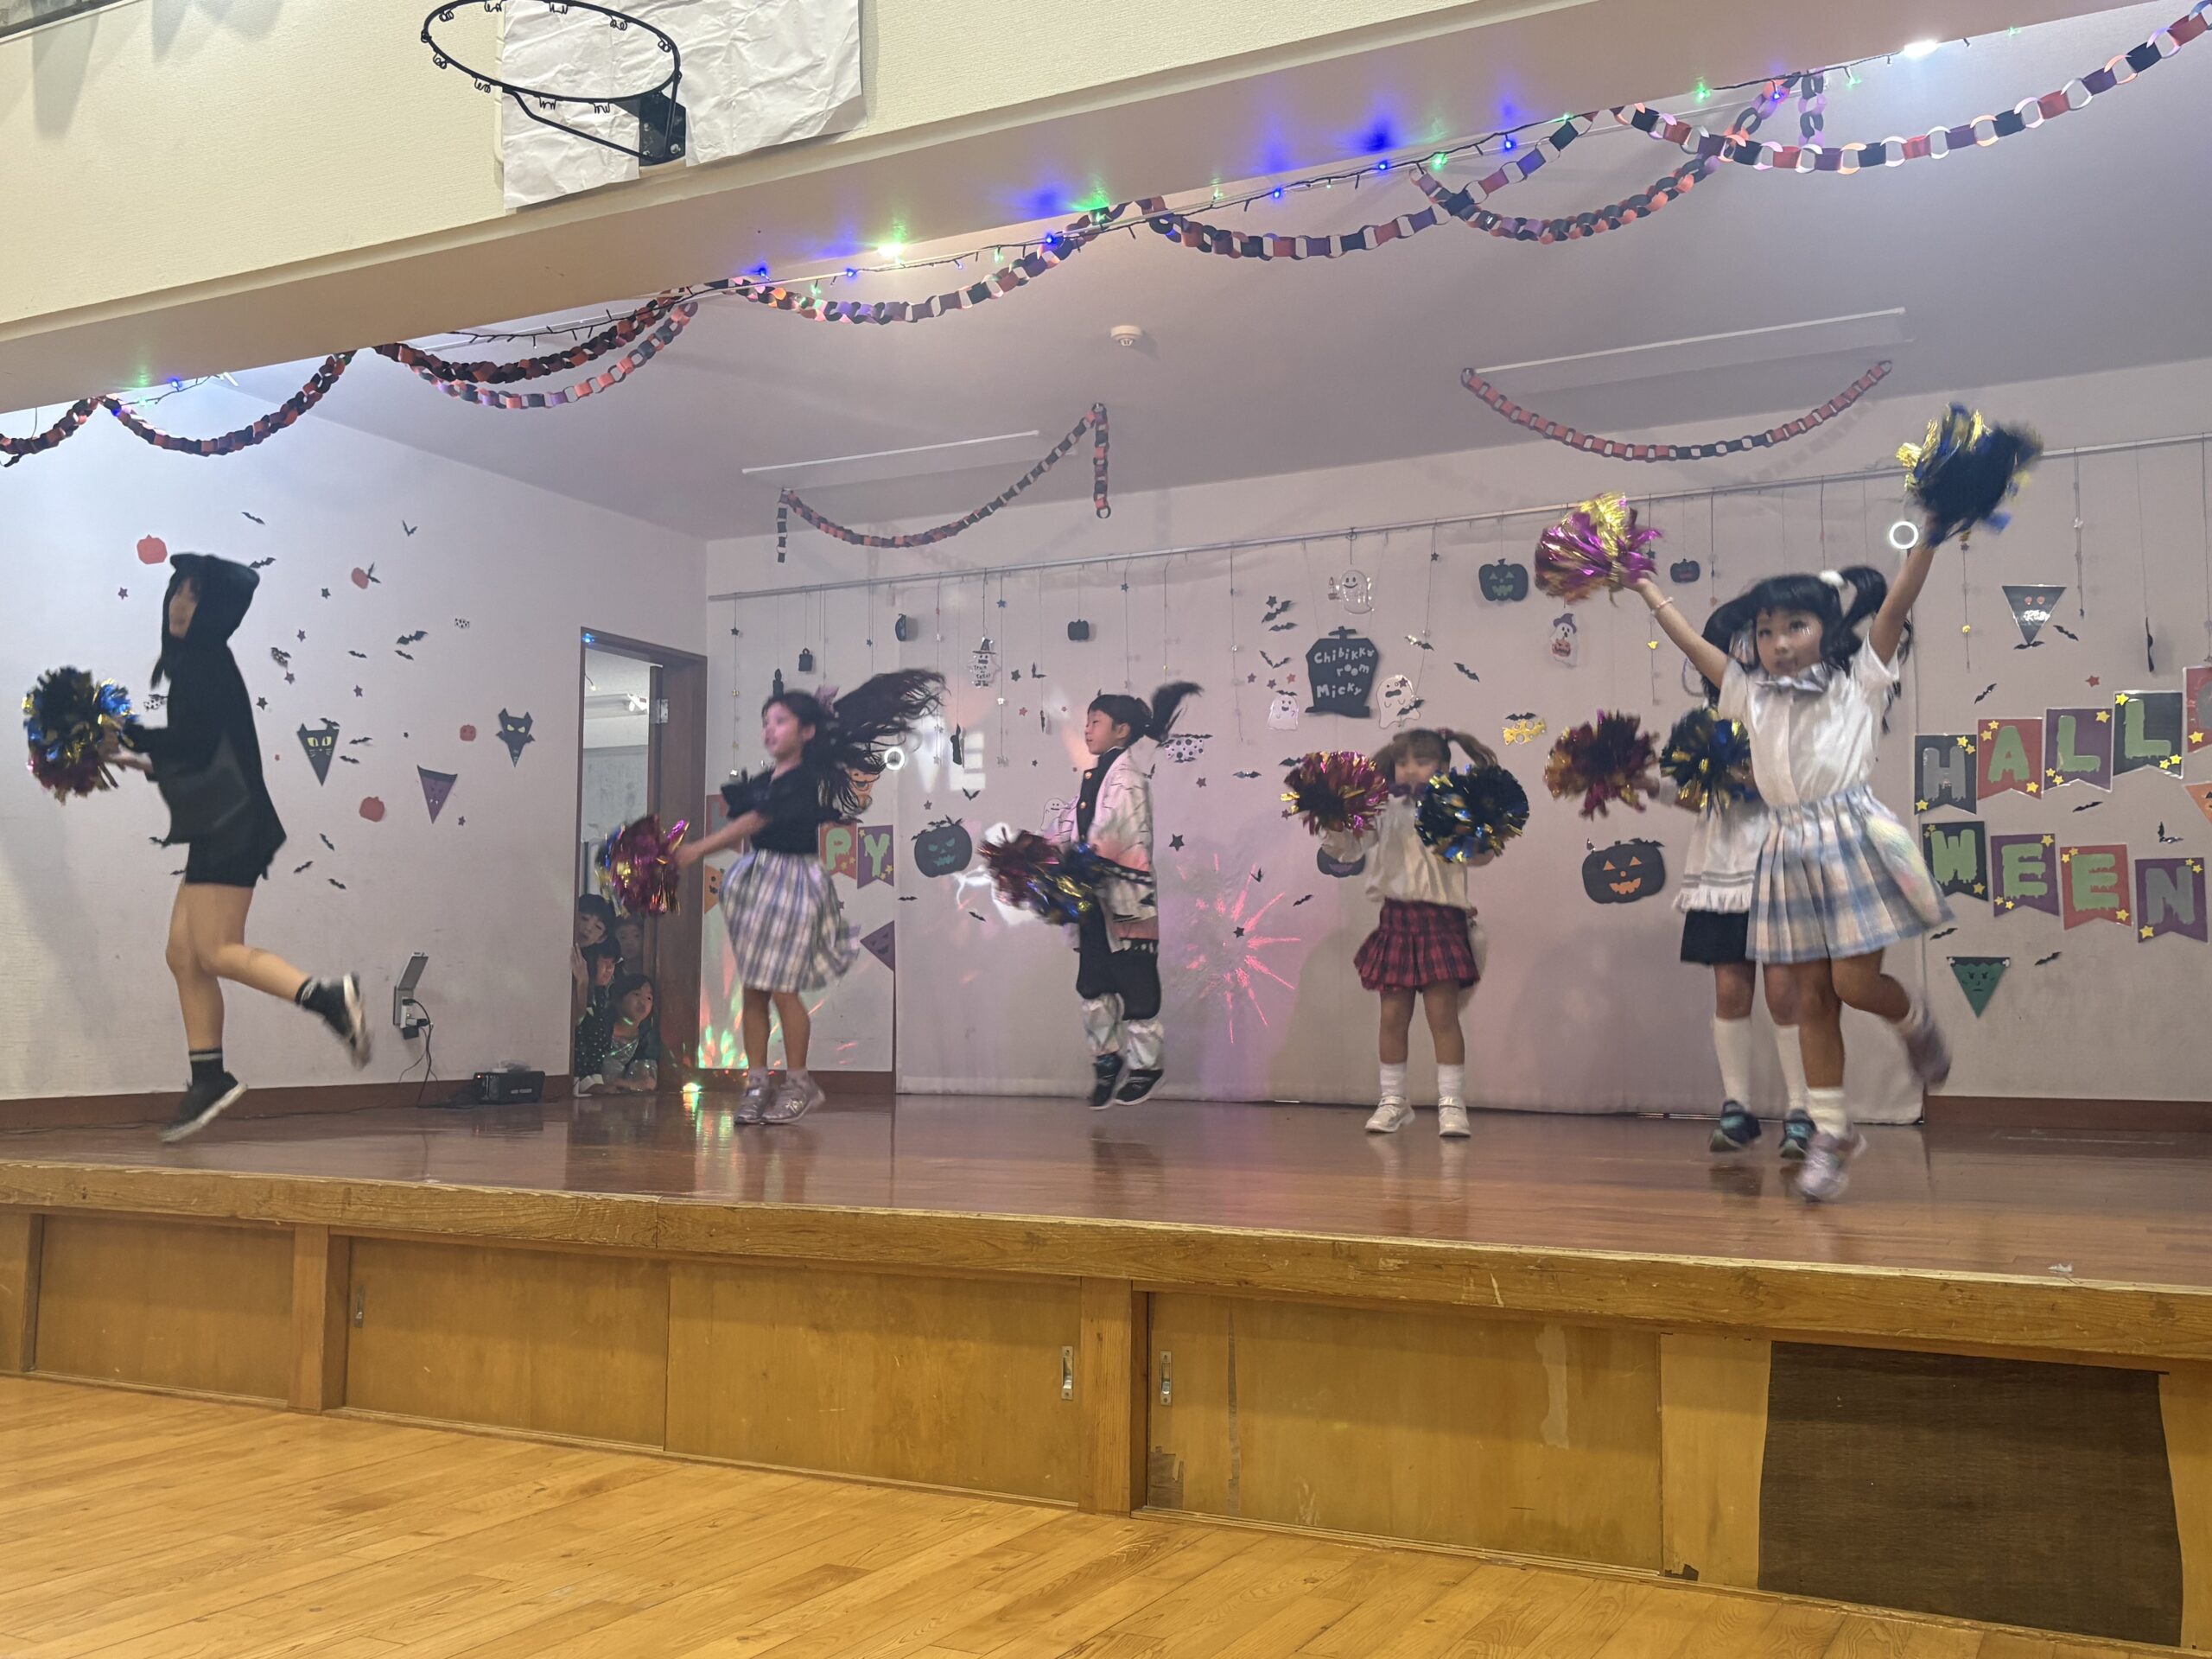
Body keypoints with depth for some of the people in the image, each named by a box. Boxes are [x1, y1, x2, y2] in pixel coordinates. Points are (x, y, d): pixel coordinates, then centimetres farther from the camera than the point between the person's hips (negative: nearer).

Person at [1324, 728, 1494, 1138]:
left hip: (1441, 920, -3)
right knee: (1393, 1016, 7)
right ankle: (1393, 1101, 18)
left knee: (1443, 1014, -3)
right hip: (1397, 919, 3)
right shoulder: (1386, 813, 8)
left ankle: (1452, 1104, 3)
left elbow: (1479, 854, -8)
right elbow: (1344, 847, 8)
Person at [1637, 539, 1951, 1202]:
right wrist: (1648, 589, 22)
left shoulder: (1859, 679, 4)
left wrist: (1930, 537, -14)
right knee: (1812, 998, 5)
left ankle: (1916, 1020, 26)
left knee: (1854, 983, -10)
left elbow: (1896, 602, -5)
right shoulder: (1753, 695, 15)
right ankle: (1831, 1131, 11)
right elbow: (1694, 643, 19)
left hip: (1853, 840, -4)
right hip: (1790, 850, 4)